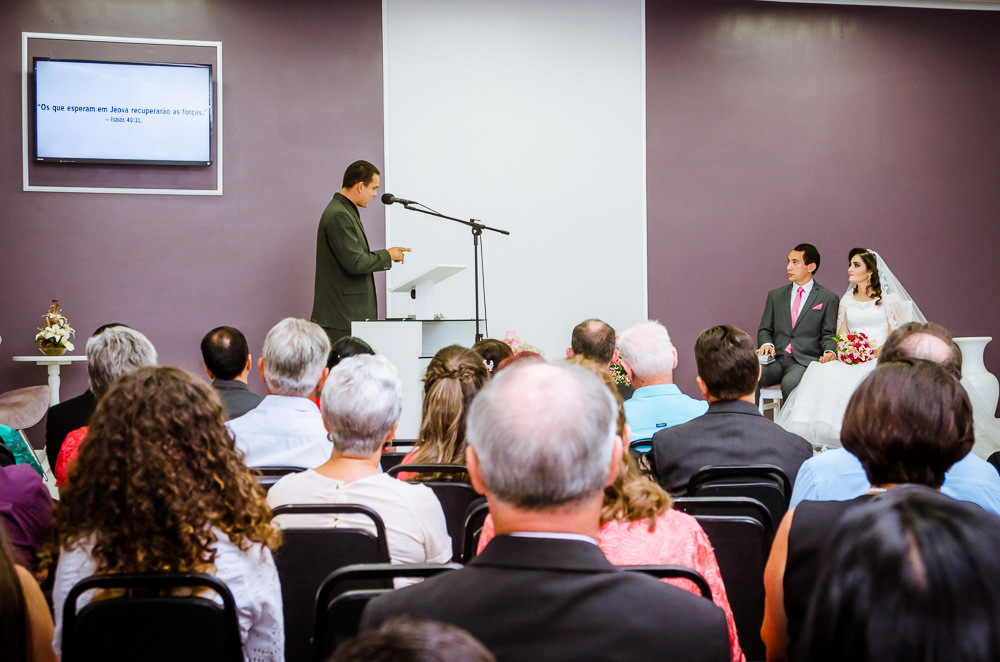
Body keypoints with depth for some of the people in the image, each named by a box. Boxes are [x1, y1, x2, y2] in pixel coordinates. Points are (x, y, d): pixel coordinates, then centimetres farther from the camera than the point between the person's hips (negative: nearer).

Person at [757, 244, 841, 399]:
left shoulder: (828, 298, 10)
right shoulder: (775, 295, 20)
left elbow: (828, 334, 6)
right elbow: (765, 330, 19)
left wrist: (829, 352, -16)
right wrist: (767, 344, -4)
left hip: (805, 361, -3)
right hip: (776, 359, 3)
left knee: (790, 383, -37)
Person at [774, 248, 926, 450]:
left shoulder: (888, 299, 7)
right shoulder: (847, 300, 20)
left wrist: (875, 353, -18)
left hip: (880, 359, -4)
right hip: (851, 360, 4)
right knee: (824, 371, -29)